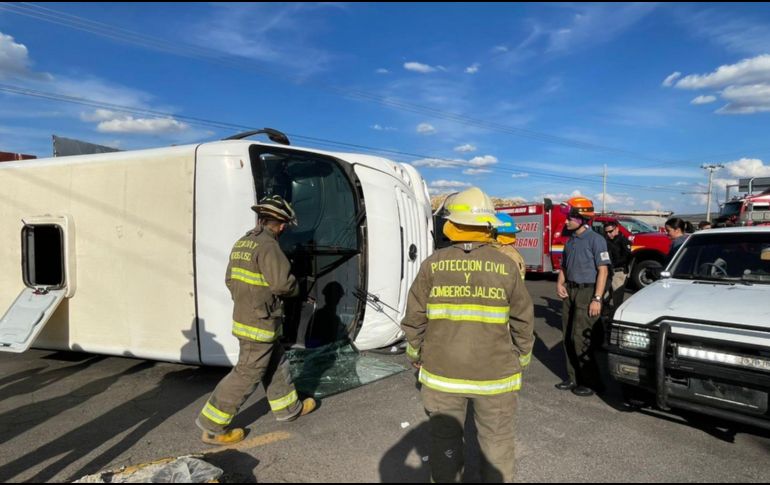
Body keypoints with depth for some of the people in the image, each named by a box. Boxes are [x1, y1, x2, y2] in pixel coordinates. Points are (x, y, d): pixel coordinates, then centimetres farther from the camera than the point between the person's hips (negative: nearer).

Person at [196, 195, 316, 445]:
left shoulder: (242, 243, 10)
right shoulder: (267, 245, -19)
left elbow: (230, 279, 15)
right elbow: (282, 283, -24)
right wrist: (295, 287, -3)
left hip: (243, 318, 10)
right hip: (259, 324, -9)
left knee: (276, 365, 21)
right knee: (247, 375, 1)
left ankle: (289, 408, 36)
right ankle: (212, 427, 11)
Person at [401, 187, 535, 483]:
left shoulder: (433, 264, -7)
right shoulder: (506, 266, -7)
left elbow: (414, 319, -2)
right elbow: (523, 320, -1)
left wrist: (415, 355, 13)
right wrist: (522, 358, 14)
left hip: (441, 371, 1)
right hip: (495, 373, 0)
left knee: (444, 440, 17)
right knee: (497, 441, 17)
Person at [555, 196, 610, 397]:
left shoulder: (595, 240, -11)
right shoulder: (571, 240, 11)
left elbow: (603, 270, -14)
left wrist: (597, 299, -18)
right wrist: (559, 283, 1)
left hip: (587, 293, -7)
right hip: (569, 292, 7)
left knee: (580, 339, -6)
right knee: (568, 338, 10)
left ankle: (589, 381, 9)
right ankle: (573, 378, 22)